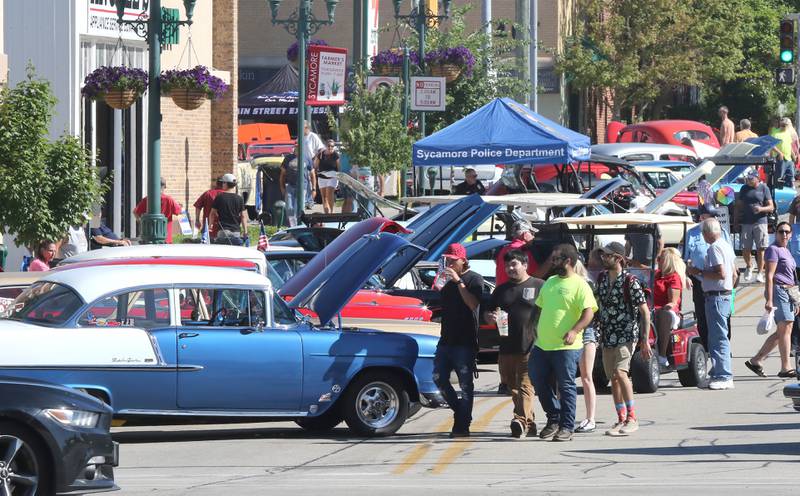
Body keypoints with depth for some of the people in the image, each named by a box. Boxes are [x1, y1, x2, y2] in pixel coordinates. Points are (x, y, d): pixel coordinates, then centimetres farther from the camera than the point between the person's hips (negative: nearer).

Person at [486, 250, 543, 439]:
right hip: (506, 349, 6)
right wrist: (490, 317, -1)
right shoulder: (501, 290, 18)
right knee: (513, 389, 10)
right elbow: (488, 315, 24)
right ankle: (529, 424, 19)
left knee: (525, 387, -14)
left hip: (530, 348, -6)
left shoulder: (539, 286, 2)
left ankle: (521, 421, -26)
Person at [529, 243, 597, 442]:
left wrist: (574, 331, -28)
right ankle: (554, 419, 25)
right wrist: (537, 329, 19)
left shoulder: (579, 284, -7)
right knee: (540, 384, 10)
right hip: (542, 345, 8)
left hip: (566, 347, -8)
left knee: (566, 387, -2)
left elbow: (588, 312, -16)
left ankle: (566, 427, 3)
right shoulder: (550, 282, 17)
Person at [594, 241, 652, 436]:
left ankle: (632, 418, -16)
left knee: (620, 372, -22)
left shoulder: (630, 281, -12)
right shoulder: (602, 278, 8)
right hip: (607, 336, 7)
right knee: (613, 378, 8)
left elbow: (645, 312, -10)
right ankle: (621, 420, 15)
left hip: (627, 334, -7)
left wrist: (645, 341, -14)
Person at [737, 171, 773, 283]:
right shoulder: (744, 189, 12)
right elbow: (739, 205, 20)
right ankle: (749, 266, 27)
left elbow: (771, 207, 1)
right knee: (745, 248, 1)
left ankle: (760, 272, 4)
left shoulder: (764, 188, 2)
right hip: (746, 222, 3)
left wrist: (761, 209, -19)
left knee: (761, 248, -4)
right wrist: (737, 218, 7)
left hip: (760, 222, -3)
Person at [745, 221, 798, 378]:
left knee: (781, 332, 8)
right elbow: (769, 276, -14)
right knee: (785, 328, -11)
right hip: (778, 290, -10)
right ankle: (786, 367, -12)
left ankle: (756, 361, 12)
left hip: (788, 293, 10)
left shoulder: (786, 251, 22)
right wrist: (769, 300, -20)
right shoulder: (773, 250, -7)